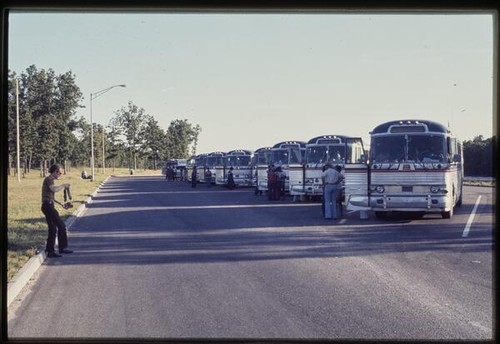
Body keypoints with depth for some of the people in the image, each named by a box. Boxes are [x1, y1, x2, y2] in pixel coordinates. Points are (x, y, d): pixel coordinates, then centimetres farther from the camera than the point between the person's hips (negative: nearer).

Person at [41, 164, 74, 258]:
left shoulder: (50, 180, 22)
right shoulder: (48, 179, -9)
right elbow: (54, 189, -28)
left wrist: (60, 203, 21)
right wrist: (64, 186, -14)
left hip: (49, 206, 10)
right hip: (48, 205, -10)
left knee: (53, 229, 10)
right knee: (61, 225, -10)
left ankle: (50, 251, 12)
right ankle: (63, 248, -7)